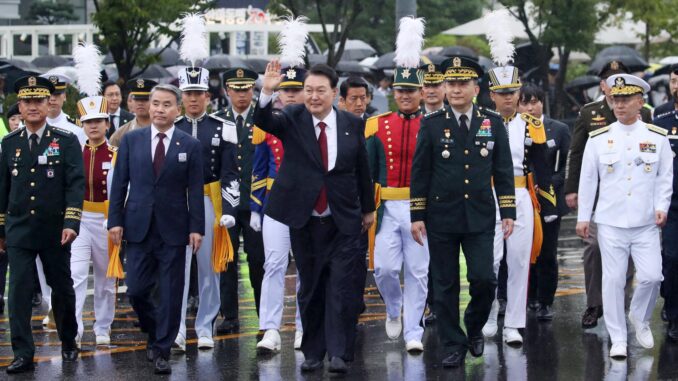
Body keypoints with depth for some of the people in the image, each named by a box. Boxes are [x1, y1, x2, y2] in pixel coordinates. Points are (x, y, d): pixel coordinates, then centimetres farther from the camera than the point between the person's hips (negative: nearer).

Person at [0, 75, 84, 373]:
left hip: (55, 231, -1)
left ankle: (68, 343, 31)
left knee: (62, 289, 11)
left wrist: (71, 223, -18)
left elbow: (76, 184, -8)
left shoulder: (66, 141, -2)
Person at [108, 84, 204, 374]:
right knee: (136, 290, 1)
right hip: (138, 227, 1)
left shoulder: (190, 146, 1)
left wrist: (196, 227, -5)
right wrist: (115, 220, -1)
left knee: (170, 294, 1)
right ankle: (154, 334, 27)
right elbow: (119, 183, 5)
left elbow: (195, 190, 1)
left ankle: (162, 350, 10)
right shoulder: (131, 140, 5)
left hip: (173, 229, -1)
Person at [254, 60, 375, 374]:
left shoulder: (352, 124, 2)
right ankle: (312, 353, 18)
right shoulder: (292, 119, -2)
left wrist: (368, 208, 18)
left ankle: (339, 354, -3)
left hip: (343, 221, 0)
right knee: (310, 289, 9)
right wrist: (267, 92, -41)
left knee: (343, 288, -8)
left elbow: (362, 169, 11)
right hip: (304, 221, 0)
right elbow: (263, 121, -22)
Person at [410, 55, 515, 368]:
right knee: (445, 285, 3)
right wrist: (417, 216, -3)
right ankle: (452, 345, 13)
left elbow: (503, 171, 6)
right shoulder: (431, 124, 0)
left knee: (483, 279, -7)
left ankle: (474, 327, 21)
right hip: (441, 219, 0)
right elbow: (420, 173, 1)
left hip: (480, 218, 0)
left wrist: (508, 212, 0)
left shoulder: (493, 123, 4)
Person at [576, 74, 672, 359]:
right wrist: (583, 217, 5)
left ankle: (640, 318, 22)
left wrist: (662, 207, -6)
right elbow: (587, 179, 6)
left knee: (651, 276, -7)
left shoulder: (657, 137, 3)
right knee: (613, 279, 0)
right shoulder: (598, 139, 2)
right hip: (610, 222, 0)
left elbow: (665, 176, 7)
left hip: (646, 223, 0)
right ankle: (618, 338, 9)